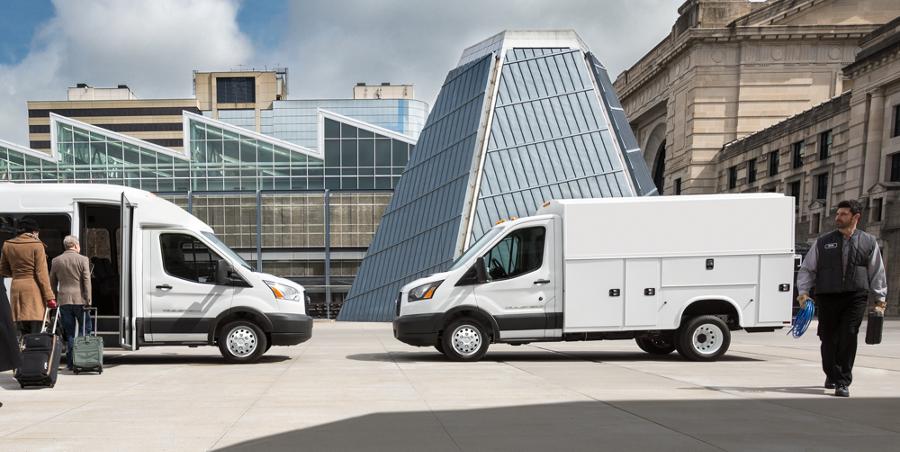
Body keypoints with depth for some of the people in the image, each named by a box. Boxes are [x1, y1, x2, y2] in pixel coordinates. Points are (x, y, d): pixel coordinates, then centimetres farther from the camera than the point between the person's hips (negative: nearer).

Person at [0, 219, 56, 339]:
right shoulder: (36, 245, -6)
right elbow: (42, 273, -9)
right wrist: (49, 296, -8)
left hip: (16, 288, 5)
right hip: (33, 288, -5)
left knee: (24, 333, 10)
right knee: (35, 333, -5)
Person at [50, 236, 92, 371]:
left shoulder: (56, 261, 8)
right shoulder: (83, 259, -3)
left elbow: (52, 283, 13)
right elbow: (87, 282, -7)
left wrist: (53, 299, 21)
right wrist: (88, 301, -5)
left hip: (63, 300, 3)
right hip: (80, 300, -3)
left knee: (69, 333, 7)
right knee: (85, 330, 5)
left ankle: (70, 361, 6)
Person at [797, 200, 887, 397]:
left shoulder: (869, 242, 8)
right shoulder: (823, 242, 7)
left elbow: (877, 272, 13)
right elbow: (807, 269, 8)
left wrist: (880, 298, 11)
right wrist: (803, 292, -2)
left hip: (856, 297, -1)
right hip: (827, 297, 1)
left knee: (848, 336, -11)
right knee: (828, 339, 6)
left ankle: (843, 383, -3)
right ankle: (833, 375, 29)